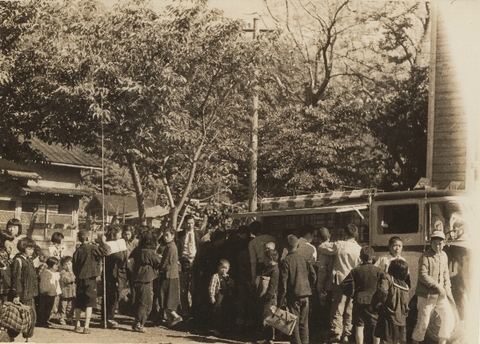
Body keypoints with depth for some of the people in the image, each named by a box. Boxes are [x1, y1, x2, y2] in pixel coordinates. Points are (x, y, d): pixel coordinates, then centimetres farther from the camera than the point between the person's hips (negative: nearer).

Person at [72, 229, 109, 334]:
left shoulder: (77, 251, 3)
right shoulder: (93, 248, -11)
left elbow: (74, 267, 8)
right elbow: (105, 251, -17)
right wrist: (103, 242, -2)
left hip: (80, 279, 5)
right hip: (90, 279, -5)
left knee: (78, 303, 16)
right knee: (89, 303, -1)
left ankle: (77, 325, 26)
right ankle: (86, 327, -5)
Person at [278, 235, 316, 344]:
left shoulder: (285, 261, -11)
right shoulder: (304, 259, 2)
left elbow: (283, 282, -12)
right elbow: (313, 276, 5)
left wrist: (281, 301, -9)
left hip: (292, 296, -4)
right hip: (305, 296, 4)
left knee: (294, 324, 1)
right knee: (304, 324, 13)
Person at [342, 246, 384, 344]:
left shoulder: (355, 270, -2)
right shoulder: (378, 270, -5)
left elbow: (344, 284, -6)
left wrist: (351, 294, 8)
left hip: (359, 300, 1)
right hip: (374, 302, -1)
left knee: (359, 327, 6)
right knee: (375, 327, 8)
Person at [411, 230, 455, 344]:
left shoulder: (444, 256, 8)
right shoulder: (425, 257, -13)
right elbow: (423, 276, -21)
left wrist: (448, 291, 11)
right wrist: (438, 286, -24)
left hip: (440, 295, 6)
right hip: (426, 295, -6)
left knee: (449, 318, 0)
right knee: (423, 322, -3)